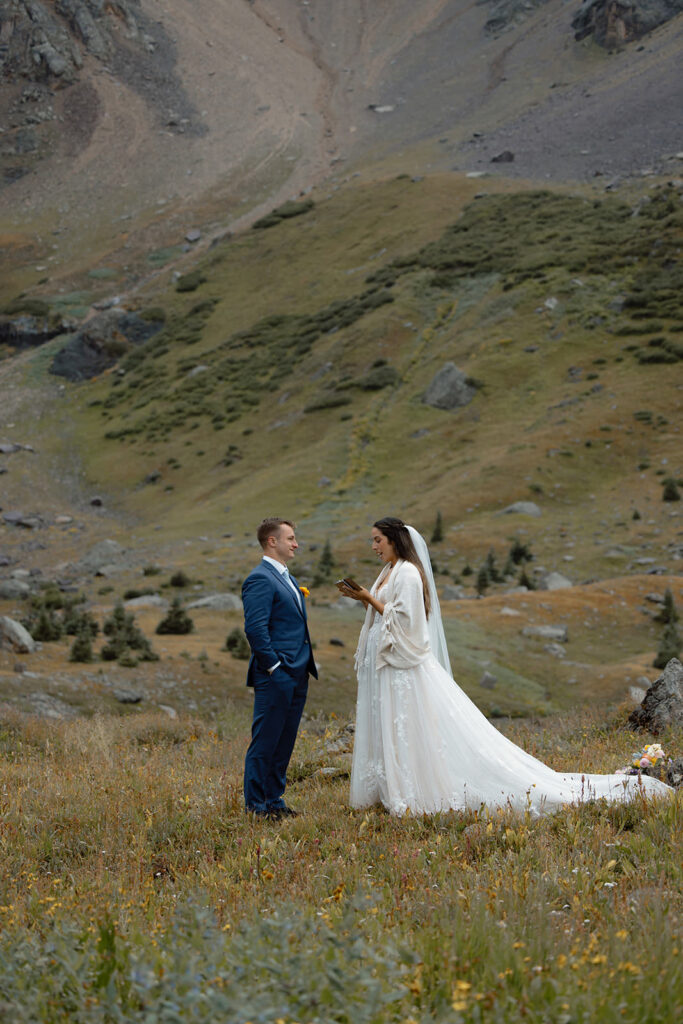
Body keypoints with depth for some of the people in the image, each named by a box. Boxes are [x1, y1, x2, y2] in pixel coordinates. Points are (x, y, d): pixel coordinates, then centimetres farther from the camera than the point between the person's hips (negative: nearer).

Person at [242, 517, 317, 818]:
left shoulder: (287, 579, 19)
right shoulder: (260, 579, -13)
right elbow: (255, 628, -20)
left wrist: (306, 664, 17)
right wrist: (273, 667, -18)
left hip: (297, 677, 9)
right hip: (275, 677, -9)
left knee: (285, 741, 12)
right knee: (265, 742, -4)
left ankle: (274, 799, 19)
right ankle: (256, 805, 2)